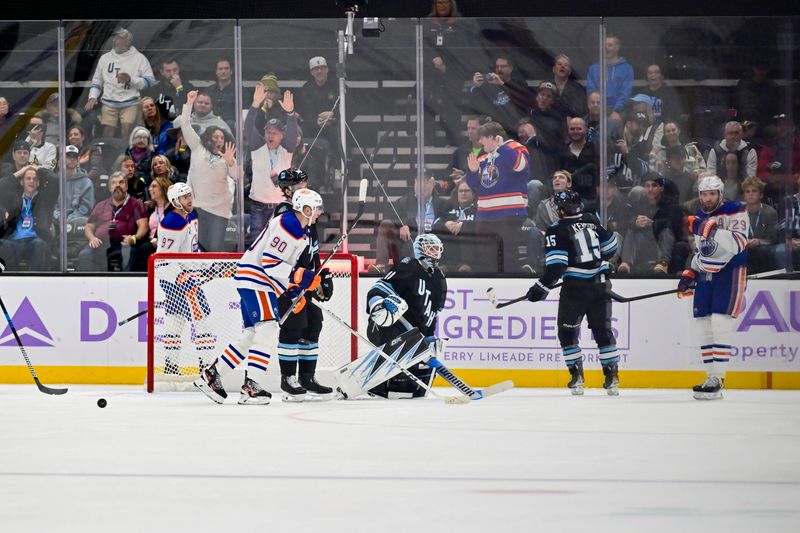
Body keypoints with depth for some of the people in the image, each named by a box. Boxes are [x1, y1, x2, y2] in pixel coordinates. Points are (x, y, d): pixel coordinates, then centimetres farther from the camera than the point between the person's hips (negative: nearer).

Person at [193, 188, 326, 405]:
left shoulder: (303, 232, 17)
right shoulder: (288, 225, -17)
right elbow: (269, 262, -22)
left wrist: (293, 290, 12)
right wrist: (299, 275, -23)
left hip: (255, 282, 11)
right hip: (254, 278, -11)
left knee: (252, 334, 10)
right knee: (268, 330, -15)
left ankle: (211, 375, 14)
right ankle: (251, 387, -18)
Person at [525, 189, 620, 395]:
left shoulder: (557, 231, -10)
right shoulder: (593, 222, 6)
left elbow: (556, 265, -18)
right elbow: (610, 247, 18)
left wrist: (543, 287, -13)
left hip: (576, 287, -5)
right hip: (600, 285, 5)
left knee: (568, 332, 9)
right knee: (603, 331, 10)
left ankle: (577, 377, 2)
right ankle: (612, 377, 6)